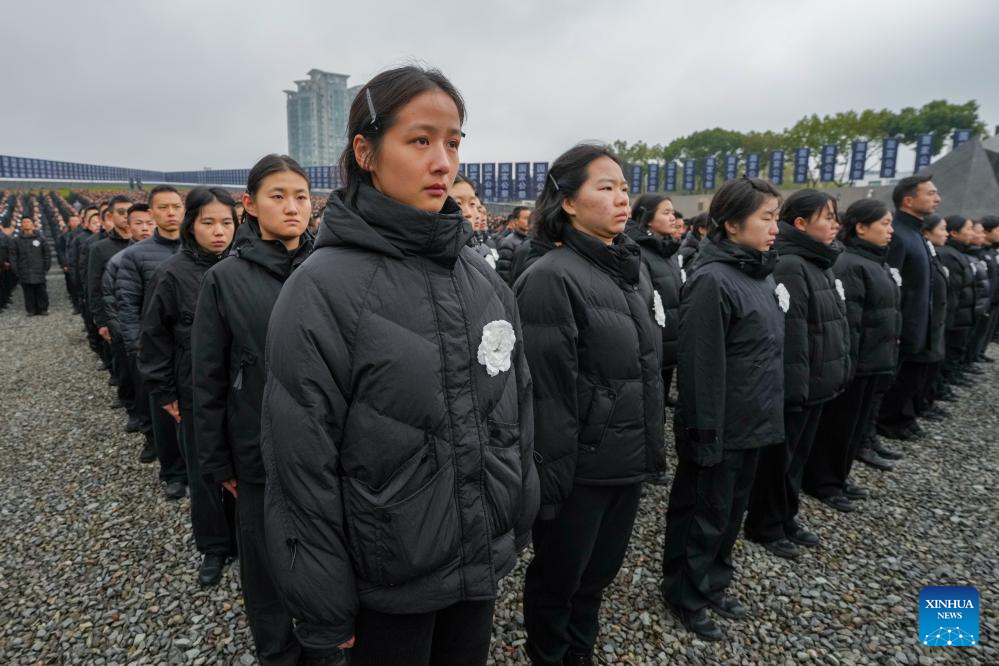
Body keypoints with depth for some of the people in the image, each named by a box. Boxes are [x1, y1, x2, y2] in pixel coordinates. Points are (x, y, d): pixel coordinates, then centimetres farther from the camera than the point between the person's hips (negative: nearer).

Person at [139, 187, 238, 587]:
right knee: (204, 474, 11)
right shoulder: (174, 274, -7)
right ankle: (213, 548, 30)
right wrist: (164, 392, -1)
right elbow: (154, 337, -1)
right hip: (196, 393, -1)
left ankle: (242, 538, 31)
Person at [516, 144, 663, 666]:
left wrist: (653, 447, 15)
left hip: (629, 462, 7)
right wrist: (550, 480, -17)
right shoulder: (551, 278, -18)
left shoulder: (635, 269, 7)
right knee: (558, 578, 15)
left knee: (600, 573, 23)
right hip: (582, 467, -7)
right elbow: (547, 394, -19)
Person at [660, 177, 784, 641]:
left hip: (751, 424, 8)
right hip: (721, 429, -8)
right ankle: (684, 595, 29)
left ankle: (714, 584, 40)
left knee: (731, 511, 21)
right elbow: (702, 367, -22)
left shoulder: (761, 273, 7)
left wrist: (768, 414, 17)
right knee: (703, 516, 9)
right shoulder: (712, 281, -21)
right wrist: (705, 436, -20)